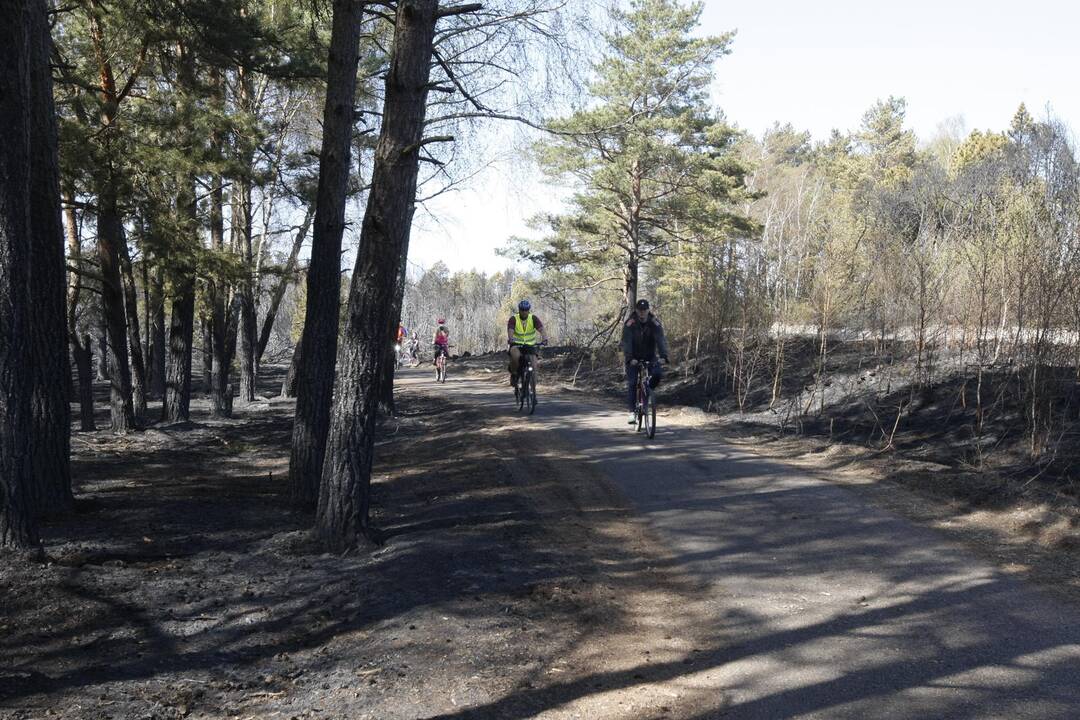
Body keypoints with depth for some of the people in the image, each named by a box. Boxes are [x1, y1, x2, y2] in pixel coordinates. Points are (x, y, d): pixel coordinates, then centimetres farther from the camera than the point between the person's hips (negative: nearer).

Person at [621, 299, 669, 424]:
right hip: (633, 358, -1)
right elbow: (626, 342, -26)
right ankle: (633, 411, -5)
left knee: (656, 374, -23)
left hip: (650, 356, 1)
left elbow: (661, 339, -22)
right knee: (632, 383, -10)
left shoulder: (654, 323, -13)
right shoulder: (630, 324, -17)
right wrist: (630, 358, -41)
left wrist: (663, 356, -39)